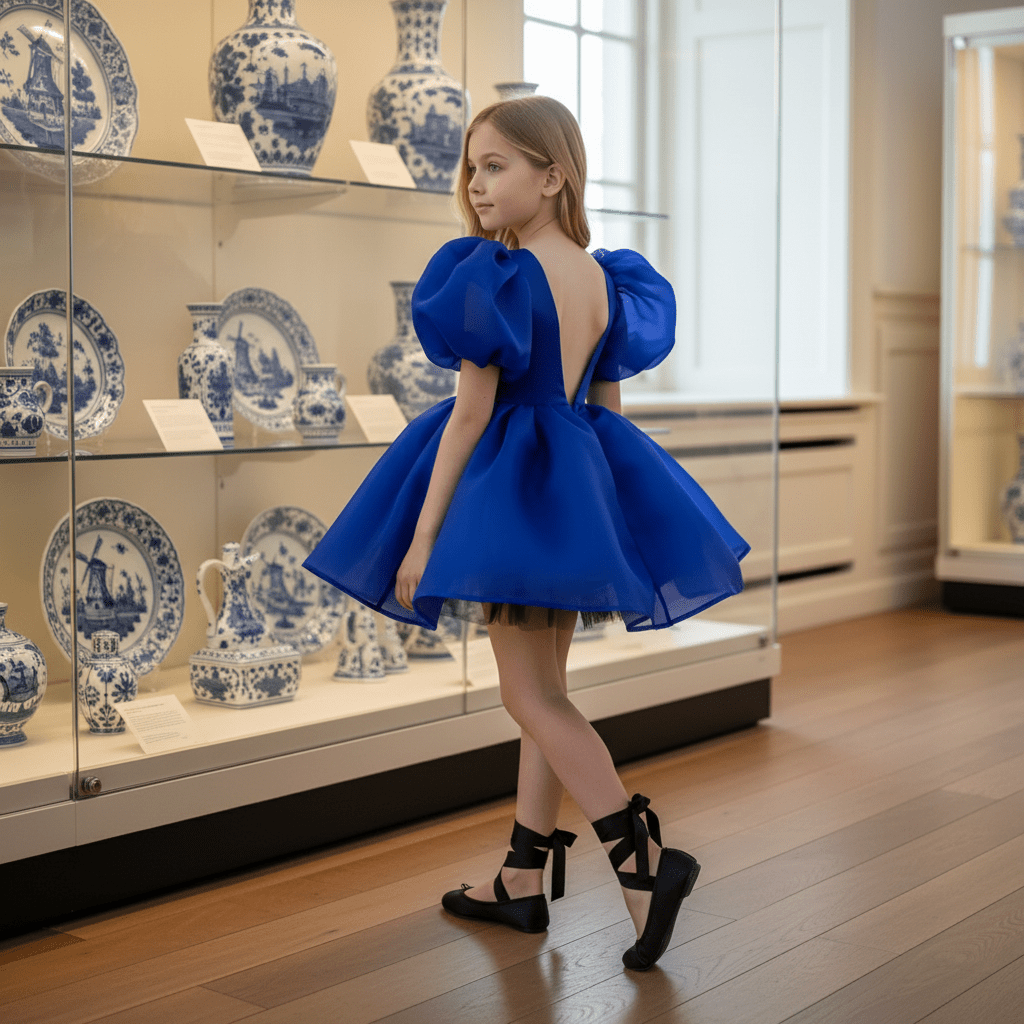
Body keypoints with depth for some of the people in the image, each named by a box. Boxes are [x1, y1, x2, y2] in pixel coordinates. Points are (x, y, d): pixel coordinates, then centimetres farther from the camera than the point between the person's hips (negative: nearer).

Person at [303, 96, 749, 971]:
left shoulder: (496, 275, -15)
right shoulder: (603, 276, 8)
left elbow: (470, 413, -17)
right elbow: (605, 408, 12)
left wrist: (423, 533, -12)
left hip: (511, 485, -8)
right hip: (584, 483, 8)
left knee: (530, 695, -3)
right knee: (545, 687, 14)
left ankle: (644, 861, -11)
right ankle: (524, 880, 23)